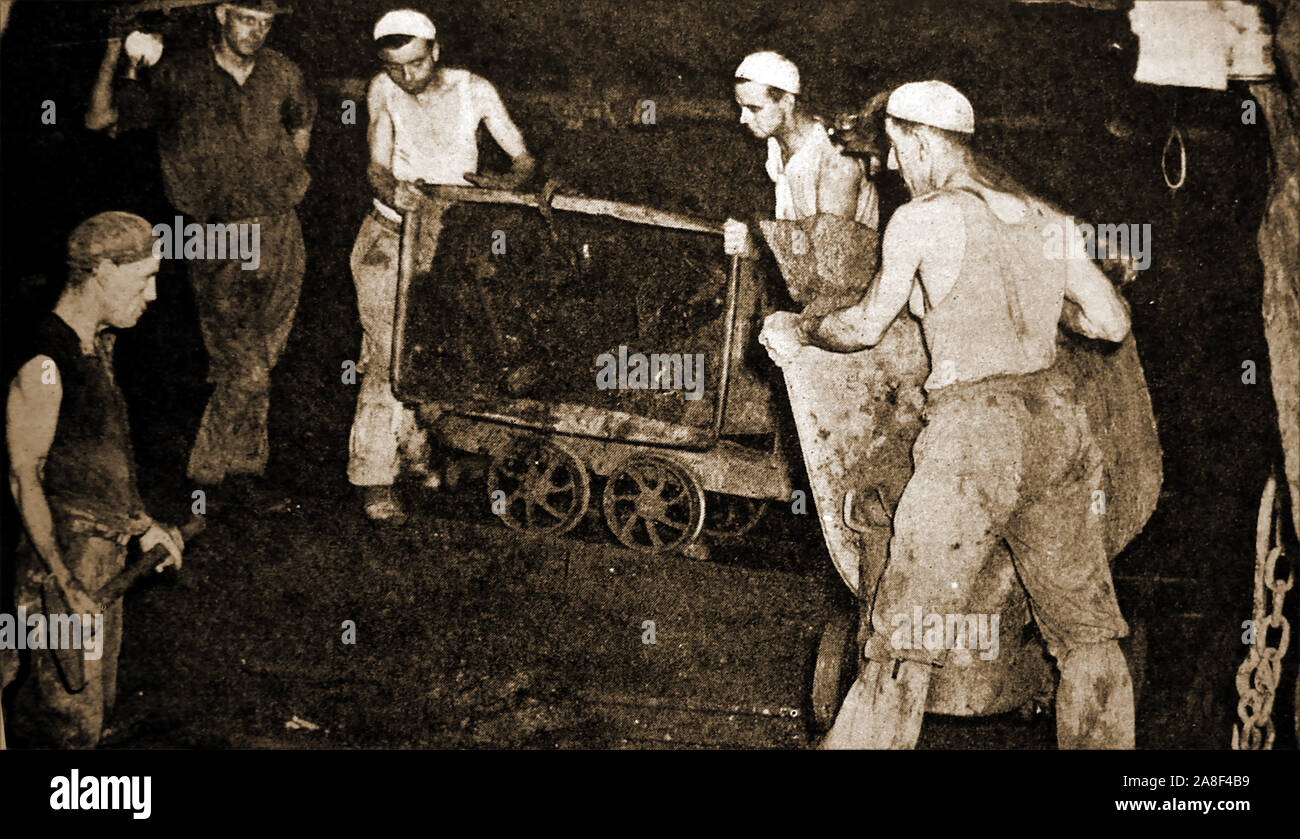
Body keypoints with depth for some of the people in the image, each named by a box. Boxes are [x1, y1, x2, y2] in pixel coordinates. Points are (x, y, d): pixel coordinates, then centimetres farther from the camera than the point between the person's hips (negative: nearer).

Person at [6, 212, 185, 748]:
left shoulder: (97, 345, 9)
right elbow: (24, 477, -20)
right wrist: (63, 584, -21)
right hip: (63, 557, -10)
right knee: (73, 721, -2)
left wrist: (141, 524, 21)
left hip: (105, 548, 10)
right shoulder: (44, 367, -21)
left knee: (97, 697, 19)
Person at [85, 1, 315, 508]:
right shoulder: (180, 78, -4)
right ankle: (207, 478, 6)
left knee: (260, 362, 11)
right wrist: (112, 61, -18)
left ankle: (240, 465, 28)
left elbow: (303, 120, 30)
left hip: (282, 235, 4)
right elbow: (100, 120, -5)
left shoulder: (280, 74, 7)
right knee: (243, 372, -10)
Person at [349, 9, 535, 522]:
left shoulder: (473, 91, -4)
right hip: (390, 240, -2)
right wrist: (392, 190, -39)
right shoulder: (383, 91, -5)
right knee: (389, 358, -9)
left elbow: (524, 158, -7)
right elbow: (378, 164, -15)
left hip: (451, 240, 2)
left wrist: (505, 183, -31)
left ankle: (416, 447, 27)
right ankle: (373, 478, -3)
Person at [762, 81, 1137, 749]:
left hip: (974, 426, -5)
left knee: (904, 640, -3)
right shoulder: (1045, 220, 13)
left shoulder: (920, 218, 0)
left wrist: (799, 329, 28)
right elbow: (1113, 323, 15)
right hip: (1057, 419, 5)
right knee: (1088, 631, 14)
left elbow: (867, 325, 9)